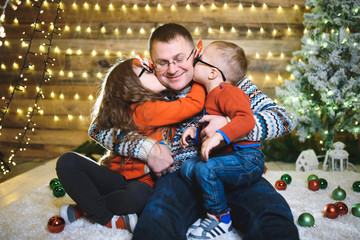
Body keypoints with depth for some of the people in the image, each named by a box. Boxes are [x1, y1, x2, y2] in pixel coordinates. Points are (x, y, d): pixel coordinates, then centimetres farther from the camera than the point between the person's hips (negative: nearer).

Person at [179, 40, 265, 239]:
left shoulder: (228, 92, -13)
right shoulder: (211, 96, 19)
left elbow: (246, 119, -30)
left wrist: (219, 136, -37)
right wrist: (196, 132, 10)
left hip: (247, 158, -10)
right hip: (226, 155, 10)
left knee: (205, 169, -28)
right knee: (187, 167, -3)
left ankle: (221, 218, -9)